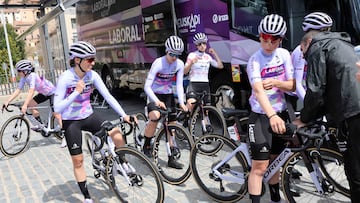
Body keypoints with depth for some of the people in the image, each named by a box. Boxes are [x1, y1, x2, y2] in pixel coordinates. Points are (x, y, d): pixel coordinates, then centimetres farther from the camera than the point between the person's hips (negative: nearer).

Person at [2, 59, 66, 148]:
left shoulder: (32, 76, -29)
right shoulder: (24, 78, -5)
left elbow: (31, 91, -39)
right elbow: (18, 90, -6)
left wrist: (25, 105, -47)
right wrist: (7, 102, -15)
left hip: (52, 92, -9)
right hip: (43, 93, 9)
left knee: (56, 114, -15)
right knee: (30, 104, -2)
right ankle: (41, 125, 12)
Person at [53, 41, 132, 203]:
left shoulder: (92, 75, -9)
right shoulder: (65, 78, -20)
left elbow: (108, 96, -9)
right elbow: (57, 108, -22)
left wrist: (124, 115, -17)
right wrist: (76, 92, -31)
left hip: (89, 116, 3)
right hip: (71, 122, -3)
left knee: (117, 135, -17)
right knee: (78, 161, 4)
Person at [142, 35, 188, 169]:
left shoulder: (180, 64, -9)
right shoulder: (158, 63, -22)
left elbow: (179, 85, -6)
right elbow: (147, 86, -25)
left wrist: (181, 102, -19)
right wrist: (157, 101, -39)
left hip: (168, 96, 5)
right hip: (155, 95, -4)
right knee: (155, 116, -33)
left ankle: (171, 159, 14)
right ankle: (146, 146, -9)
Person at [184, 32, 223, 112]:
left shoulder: (208, 57, 13)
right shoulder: (192, 55, 1)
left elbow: (220, 66, 6)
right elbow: (185, 71, -5)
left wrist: (215, 54, 2)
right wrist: (191, 63, -22)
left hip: (205, 84, 5)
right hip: (194, 84, -5)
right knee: (191, 103, -28)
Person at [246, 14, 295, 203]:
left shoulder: (284, 54, 1)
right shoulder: (255, 60, -15)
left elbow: (292, 86, 0)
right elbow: (258, 90, -30)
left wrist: (275, 82, -21)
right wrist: (271, 115, -45)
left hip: (281, 113, 5)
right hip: (261, 116, -5)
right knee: (260, 166, -7)